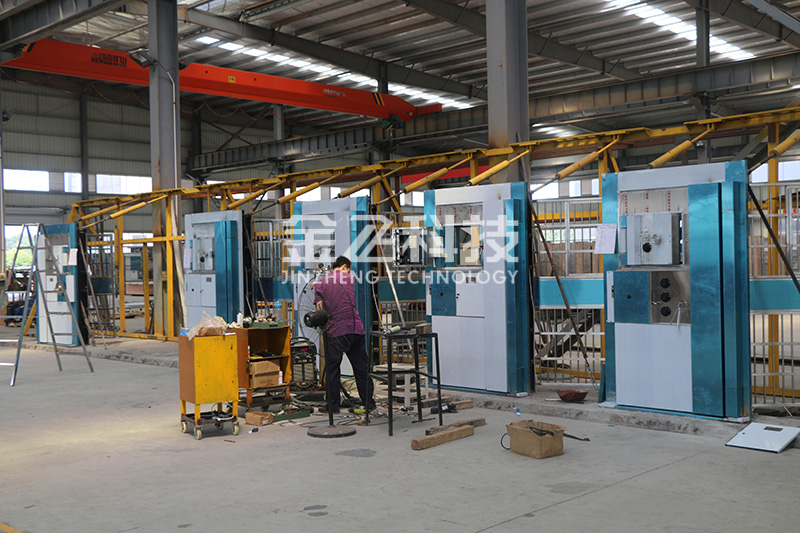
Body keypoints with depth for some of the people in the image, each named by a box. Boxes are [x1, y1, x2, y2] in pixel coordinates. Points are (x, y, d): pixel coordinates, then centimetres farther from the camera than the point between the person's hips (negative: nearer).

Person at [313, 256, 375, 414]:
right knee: (361, 368, 11)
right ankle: (368, 402, 17)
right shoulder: (351, 279, 6)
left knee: (332, 369, 8)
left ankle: (334, 405, 10)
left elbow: (319, 308, 2)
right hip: (355, 329, 1)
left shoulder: (321, 283, 4)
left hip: (335, 331, -1)